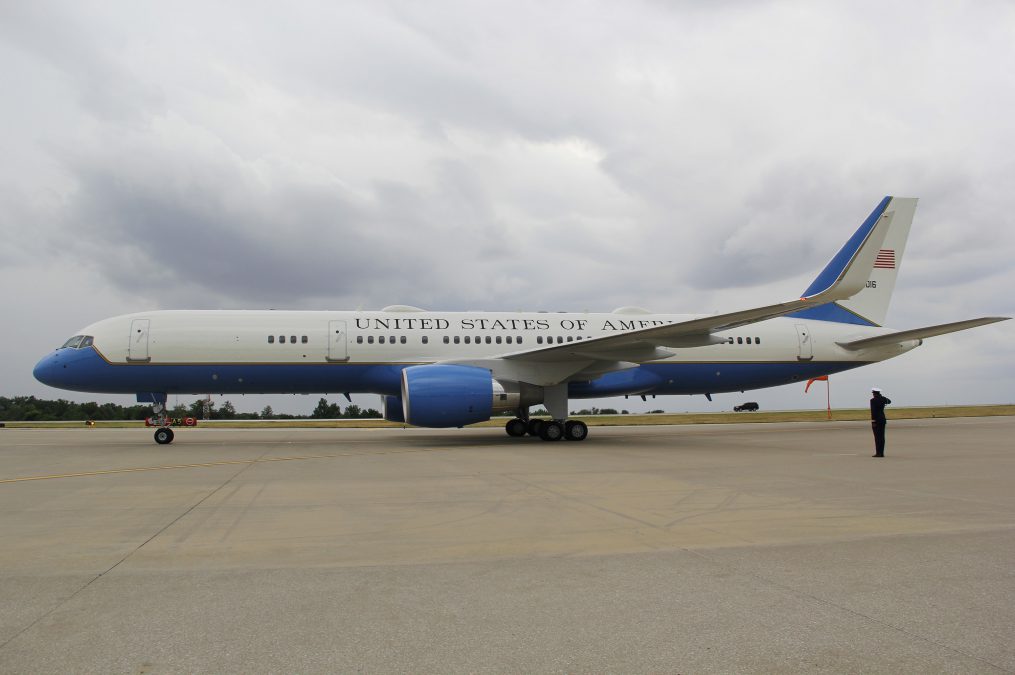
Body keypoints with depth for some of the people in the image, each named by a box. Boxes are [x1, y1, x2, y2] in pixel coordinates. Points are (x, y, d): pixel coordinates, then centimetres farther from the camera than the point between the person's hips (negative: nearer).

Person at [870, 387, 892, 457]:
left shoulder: (873, 400, -12)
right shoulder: (883, 399, 6)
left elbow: (873, 411, -18)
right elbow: (889, 401, 31)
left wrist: (873, 421, -16)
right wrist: (881, 396, 18)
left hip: (876, 420, -6)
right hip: (883, 419, 6)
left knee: (877, 437, -5)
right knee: (882, 437, 8)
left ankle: (878, 453, -7)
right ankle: (881, 453, 10)